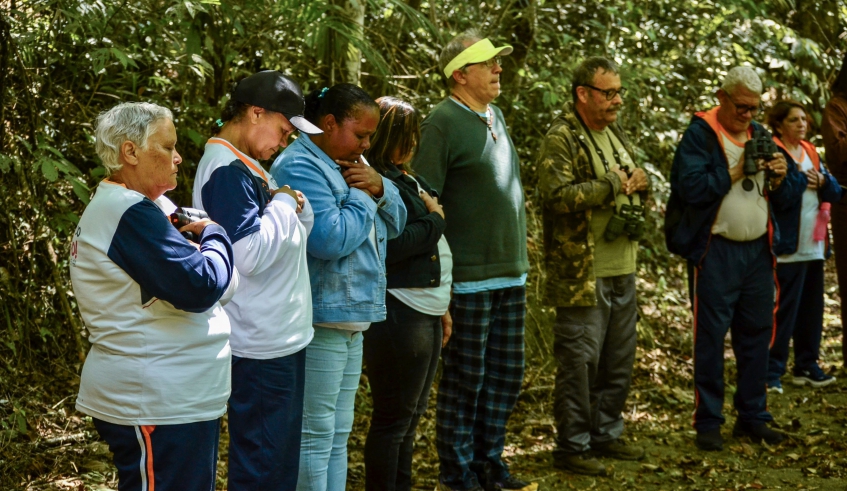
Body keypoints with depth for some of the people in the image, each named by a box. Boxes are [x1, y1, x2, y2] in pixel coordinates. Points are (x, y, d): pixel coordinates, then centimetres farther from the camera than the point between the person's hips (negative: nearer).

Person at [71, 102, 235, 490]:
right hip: (156, 403, -11)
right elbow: (200, 286, -25)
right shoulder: (131, 215, -19)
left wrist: (195, 232, -2)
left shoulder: (112, 208, 15)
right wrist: (213, 235, -7)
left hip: (160, 396, 11)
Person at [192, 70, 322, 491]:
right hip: (260, 345, -10)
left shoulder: (245, 166, 13)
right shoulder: (228, 171, -17)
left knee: (282, 456, 18)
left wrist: (296, 207, -3)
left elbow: (297, 234, 17)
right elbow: (249, 254, -26)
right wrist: (283, 204, -13)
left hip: (281, 336, 10)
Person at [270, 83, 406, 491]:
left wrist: (379, 187, -4)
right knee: (316, 436, -4)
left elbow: (394, 225, 14)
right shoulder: (300, 168, -16)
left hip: (350, 319, 10)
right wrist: (362, 197, -12)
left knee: (338, 434, 15)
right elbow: (330, 239, -26)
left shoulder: (351, 163, 15)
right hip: (319, 320, -10)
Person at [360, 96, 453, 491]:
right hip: (400, 314, -10)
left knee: (412, 414, 15)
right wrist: (435, 220, -9)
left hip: (426, 311, 10)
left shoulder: (406, 179, 16)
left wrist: (441, 307, 22)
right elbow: (391, 245, -24)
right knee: (394, 417, -2)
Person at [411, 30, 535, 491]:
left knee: (506, 375, 14)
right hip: (468, 279, -8)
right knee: (465, 379, 2)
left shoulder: (495, 117, 13)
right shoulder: (443, 123, -12)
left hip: (510, 275, 8)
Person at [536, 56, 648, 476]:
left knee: (619, 360, 16)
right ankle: (572, 446, 9)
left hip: (623, 271, 9)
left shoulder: (615, 134, 15)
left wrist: (639, 184, 2)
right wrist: (612, 185, -18)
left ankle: (605, 434, 29)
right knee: (580, 362, -2)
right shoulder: (560, 139, -13)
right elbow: (557, 195, -26)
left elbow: (633, 186, 26)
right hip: (583, 274, -9)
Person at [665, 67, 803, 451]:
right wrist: (735, 172, -17)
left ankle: (752, 417, 21)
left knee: (757, 334, 10)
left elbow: (788, 197, 13)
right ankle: (708, 422, 6)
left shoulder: (760, 136, 13)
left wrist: (780, 178, -8)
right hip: (716, 252, -6)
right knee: (711, 336, -2)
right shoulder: (699, 136, -6)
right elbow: (691, 188, -20)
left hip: (758, 250, 6)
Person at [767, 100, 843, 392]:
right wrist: (802, 179, -15)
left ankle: (806, 366, 20)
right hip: (789, 246, -7)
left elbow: (836, 193, 11)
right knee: (784, 309, -8)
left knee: (812, 308, 11)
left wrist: (822, 181, -8)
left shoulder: (811, 153, 17)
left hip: (814, 245, 8)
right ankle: (771, 371, -3)